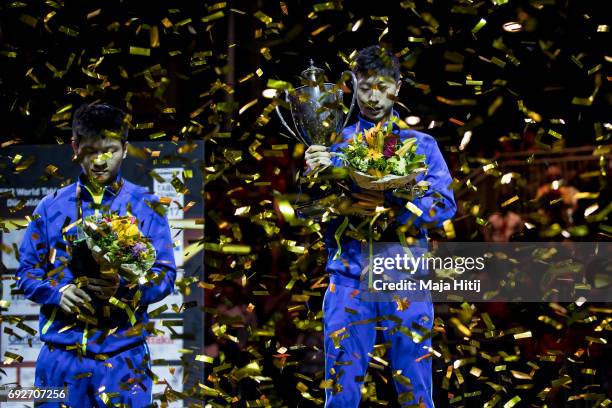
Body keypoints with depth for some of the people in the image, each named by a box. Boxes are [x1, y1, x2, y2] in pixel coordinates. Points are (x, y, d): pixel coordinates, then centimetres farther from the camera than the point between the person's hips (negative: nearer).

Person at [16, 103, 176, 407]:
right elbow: (26, 272, 9)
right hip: (61, 355, 1)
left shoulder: (146, 207, 5)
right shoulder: (51, 207, 8)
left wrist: (125, 287, -19)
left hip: (123, 357, -1)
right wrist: (58, 291, -12)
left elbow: (165, 275, 1)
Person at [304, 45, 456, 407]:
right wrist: (313, 174, -15)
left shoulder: (421, 145, 11)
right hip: (350, 280, 0)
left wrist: (391, 204, -18)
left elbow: (445, 205, -1)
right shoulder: (337, 144, 11)